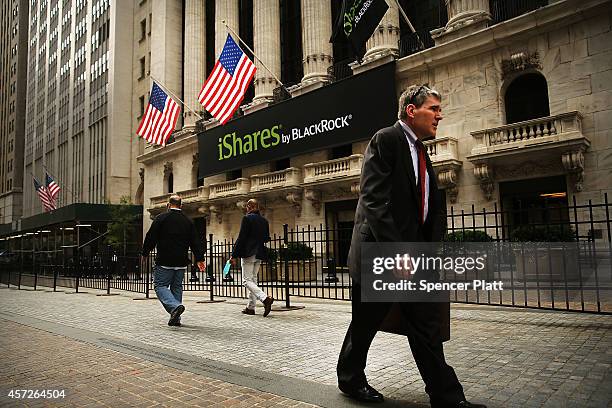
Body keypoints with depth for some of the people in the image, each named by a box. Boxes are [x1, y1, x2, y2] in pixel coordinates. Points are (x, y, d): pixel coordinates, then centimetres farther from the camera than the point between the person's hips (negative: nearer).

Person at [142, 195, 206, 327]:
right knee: (177, 287, 13)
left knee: (160, 285, 3)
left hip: (164, 261, -4)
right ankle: (175, 318, 13)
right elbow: (196, 241, 8)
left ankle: (175, 306, -21)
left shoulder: (161, 218, -3)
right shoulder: (188, 221, 9)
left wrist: (144, 253, 10)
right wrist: (199, 259, 11)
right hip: (181, 262, 4)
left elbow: (151, 238, -3)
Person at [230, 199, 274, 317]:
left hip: (248, 254, -7)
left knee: (247, 280, -4)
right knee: (253, 279, 15)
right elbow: (267, 239, 13)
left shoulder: (247, 218, -10)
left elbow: (241, 238, -14)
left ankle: (265, 298, -22)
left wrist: (234, 255, -11)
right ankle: (251, 307, 17)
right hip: (259, 254, 7)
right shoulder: (264, 221, 9)